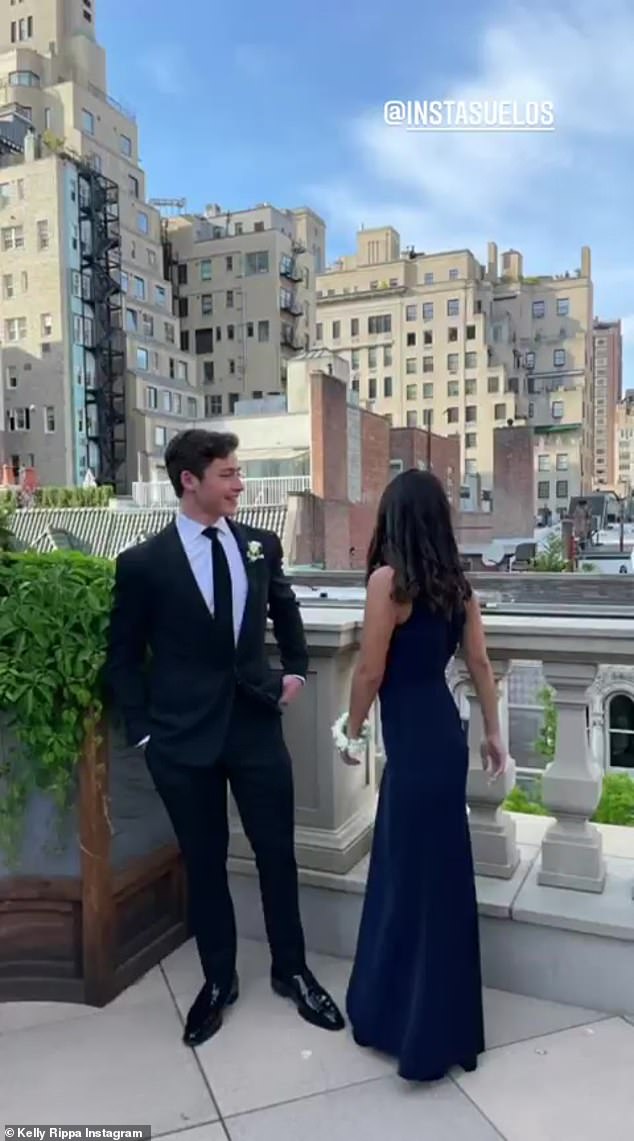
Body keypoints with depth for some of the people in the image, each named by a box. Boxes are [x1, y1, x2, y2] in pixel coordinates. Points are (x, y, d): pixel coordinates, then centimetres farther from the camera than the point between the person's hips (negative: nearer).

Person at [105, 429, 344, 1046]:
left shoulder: (262, 546, 0)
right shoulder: (142, 562, -8)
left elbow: (285, 613, 19)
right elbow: (124, 658, 0)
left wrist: (295, 670, 13)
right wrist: (144, 730, -4)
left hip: (258, 726, 2)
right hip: (185, 738, -2)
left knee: (278, 855, 12)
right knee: (204, 864, 14)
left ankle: (291, 970, 35)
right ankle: (218, 979, 35)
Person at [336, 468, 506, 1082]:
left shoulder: (389, 579, -15)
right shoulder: (457, 583, 5)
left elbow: (370, 671, -13)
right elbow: (479, 663, 8)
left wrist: (352, 733, 2)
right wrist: (493, 733, 17)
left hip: (415, 742, -8)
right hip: (442, 733, 8)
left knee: (418, 879, 5)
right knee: (426, 872, 19)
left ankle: (430, 1034, 22)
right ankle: (400, 1008, 37)